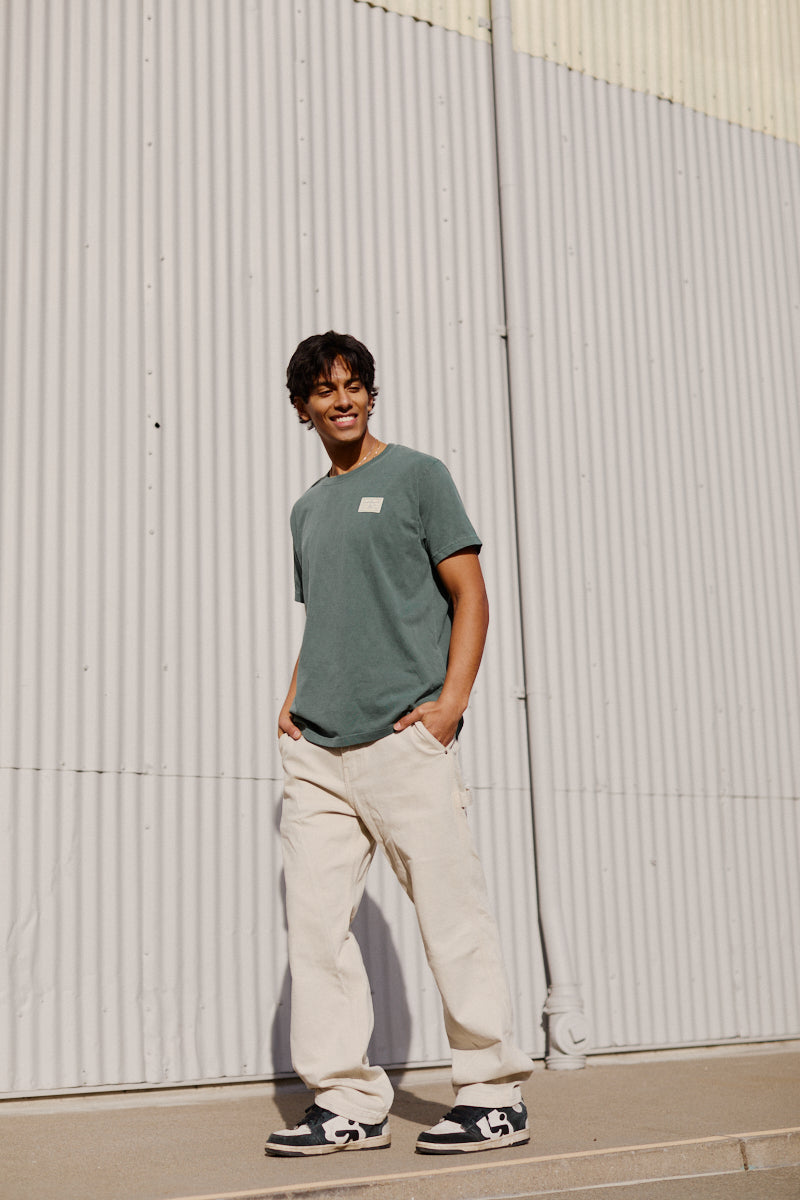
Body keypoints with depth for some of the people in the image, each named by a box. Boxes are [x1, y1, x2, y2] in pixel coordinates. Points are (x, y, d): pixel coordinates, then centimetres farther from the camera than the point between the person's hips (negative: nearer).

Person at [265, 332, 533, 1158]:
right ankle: (347, 1102, 11)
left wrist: (450, 703, -13)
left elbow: (470, 598, -1)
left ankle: (493, 1095, 7)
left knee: (451, 913, -4)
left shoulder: (416, 476, 4)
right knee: (315, 921, 2)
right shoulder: (307, 509, 21)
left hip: (402, 736, -6)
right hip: (314, 748, 6)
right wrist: (291, 704, 9)